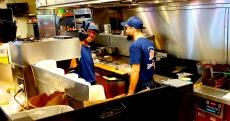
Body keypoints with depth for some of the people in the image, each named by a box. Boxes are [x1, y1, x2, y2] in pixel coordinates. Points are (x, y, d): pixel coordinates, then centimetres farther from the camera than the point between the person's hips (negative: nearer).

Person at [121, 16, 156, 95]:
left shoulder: (135, 45, -19)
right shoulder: (150, 43, 7)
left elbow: (136, 70, -24)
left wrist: (130, 93, -21)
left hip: (141, 86, -8)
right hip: (151, 83, 8)